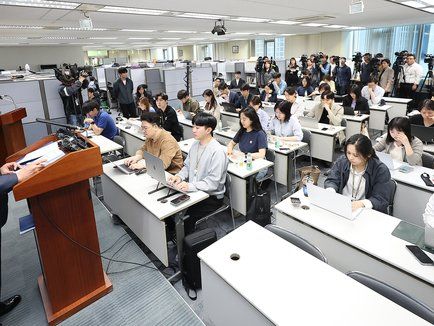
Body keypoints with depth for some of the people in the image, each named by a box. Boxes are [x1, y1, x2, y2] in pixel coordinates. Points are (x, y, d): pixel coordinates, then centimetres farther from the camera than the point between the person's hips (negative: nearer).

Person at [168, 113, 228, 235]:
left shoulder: (217, 151, -20)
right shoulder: (195, 144, 6)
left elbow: (213, 182, -23)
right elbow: (187, 166, 13)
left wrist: (190, 186, -33)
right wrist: (179, 176, -8)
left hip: (211, 197, -7)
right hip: (193, 191, 7)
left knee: (186, 218, -21)